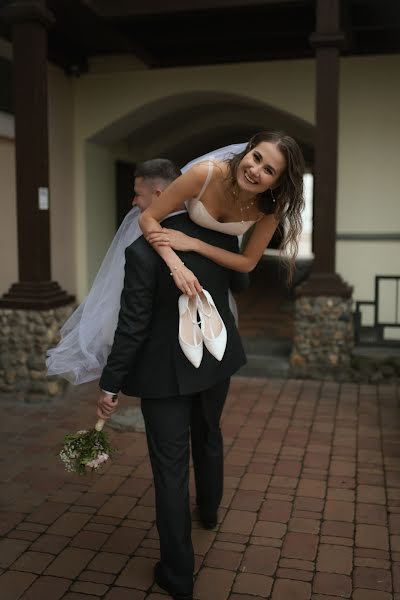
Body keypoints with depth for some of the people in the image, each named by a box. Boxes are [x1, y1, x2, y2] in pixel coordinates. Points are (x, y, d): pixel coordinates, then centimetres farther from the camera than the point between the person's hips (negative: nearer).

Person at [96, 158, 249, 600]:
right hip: (216, 360, 6)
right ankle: (209, 510, 56)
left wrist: (110, 385, -10)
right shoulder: (220, 230, -9)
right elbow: (240, 284, 8)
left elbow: (132, 326, -20)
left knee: (170, 468, 7)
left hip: (166, 370, -5)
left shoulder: (142, 251, -24)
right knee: (208, 437, 30)